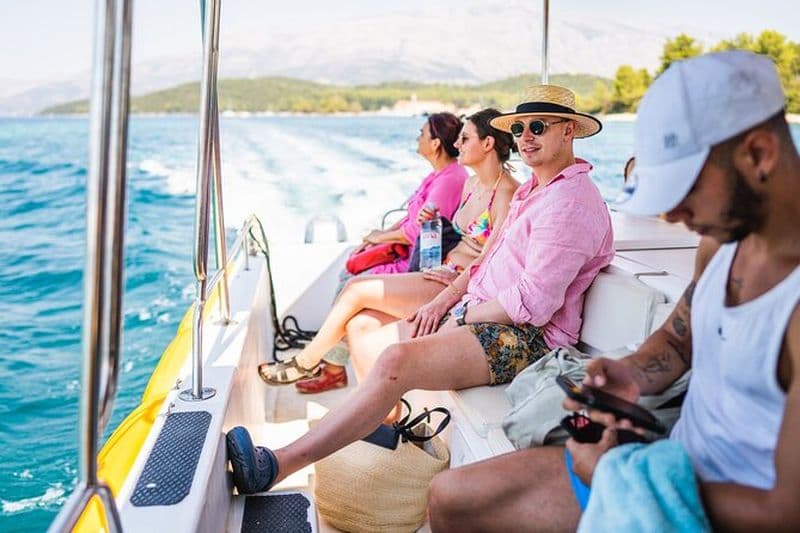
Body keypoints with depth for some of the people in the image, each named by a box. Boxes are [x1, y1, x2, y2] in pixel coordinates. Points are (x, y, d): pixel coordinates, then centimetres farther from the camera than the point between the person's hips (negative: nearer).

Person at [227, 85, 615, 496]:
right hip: (484, 314, 11)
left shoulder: (571, 201, -16)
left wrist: (463, 315, -10)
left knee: (395, 362, -31)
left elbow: (534, 303, -22)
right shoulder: (532, 189, 18)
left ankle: (276, 467, -29)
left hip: (528, 337, -11)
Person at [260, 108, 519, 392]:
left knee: (357, 289, -11)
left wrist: (456, 282, -19)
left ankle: (306, 362, 9)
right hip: (446, 273, 9)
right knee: (360, 324, -4)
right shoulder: (472, 182, 16)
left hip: (460, 286, -9)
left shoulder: (507, 193, -12)